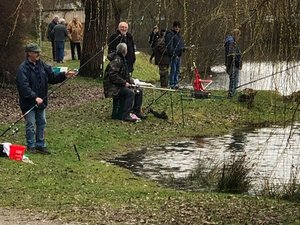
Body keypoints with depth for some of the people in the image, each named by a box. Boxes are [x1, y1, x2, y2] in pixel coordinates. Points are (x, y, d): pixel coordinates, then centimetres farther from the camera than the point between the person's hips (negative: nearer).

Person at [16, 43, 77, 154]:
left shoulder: (42, 65, 5)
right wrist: (35, 97, -32)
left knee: (41, 123, 13)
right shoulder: (23, 68, -18)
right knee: (30, 124, 2)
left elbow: (52, 77, 8)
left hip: (41, 101, 7)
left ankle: (40, 145, 23)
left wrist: (64, 75, -8)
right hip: (29, 102, -7)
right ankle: (31, 146, 13)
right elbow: (24, 87, -25)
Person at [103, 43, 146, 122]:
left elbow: (126, 75, 22)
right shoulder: (116, 61, -17)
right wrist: (124, 83, -23)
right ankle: (126, 115, -32)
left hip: (120, 85, 10)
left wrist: (131, 81, 4)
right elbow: (113, 76, -25)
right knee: (130, 92, -30)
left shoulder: (122, 59, 15)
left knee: (139, 91, 5)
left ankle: (137, 112, 7)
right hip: (113, 88, -10)